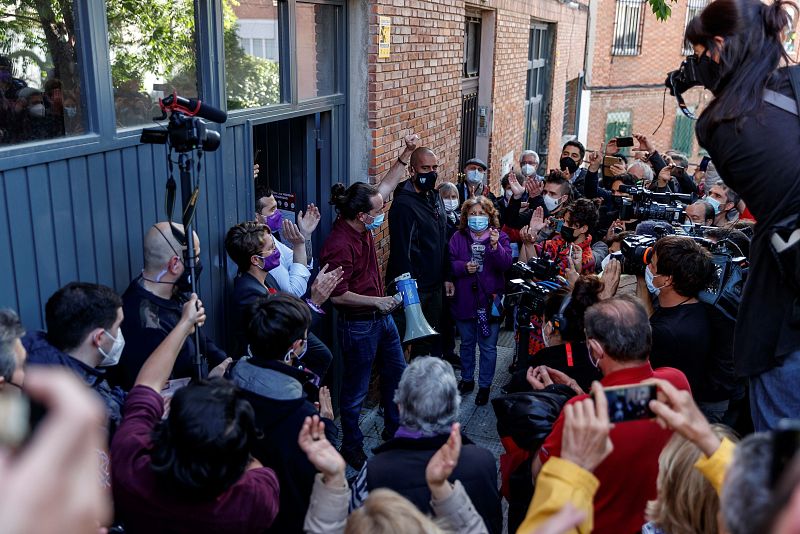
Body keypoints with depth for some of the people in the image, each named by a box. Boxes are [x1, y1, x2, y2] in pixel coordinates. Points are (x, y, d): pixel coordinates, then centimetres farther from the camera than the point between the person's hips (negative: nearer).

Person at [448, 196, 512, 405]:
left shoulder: (500, 237, -4)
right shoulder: (458, 237, 0)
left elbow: (506, 264, -17)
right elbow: (450, 264, -1)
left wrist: (495, 246, -32)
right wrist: (463, 267, -20)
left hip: (489, 301, -2)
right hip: (464, 300, 2)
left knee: (488, 346, 7)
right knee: (466, 343, 19)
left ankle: (485, 386, 23)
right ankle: (467, 379, 38)